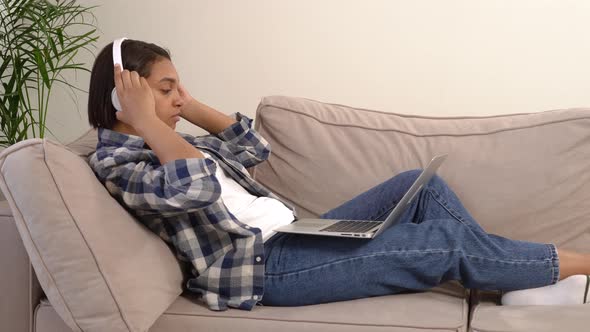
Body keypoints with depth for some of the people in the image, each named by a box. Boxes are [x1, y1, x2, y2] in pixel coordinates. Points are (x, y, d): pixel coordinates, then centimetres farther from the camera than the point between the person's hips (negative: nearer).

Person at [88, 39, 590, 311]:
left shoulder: (166, 139, 17)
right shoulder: (114, 162, -10)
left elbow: (254, 147, 19)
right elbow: (199, 186, -29)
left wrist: (188, 107, 12)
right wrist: (146, 120, -19)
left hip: (294, 235, 10)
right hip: (261, 266, -10)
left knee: (422, 185, 3)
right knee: (447, 241, -13)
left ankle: (527, 287, 4)